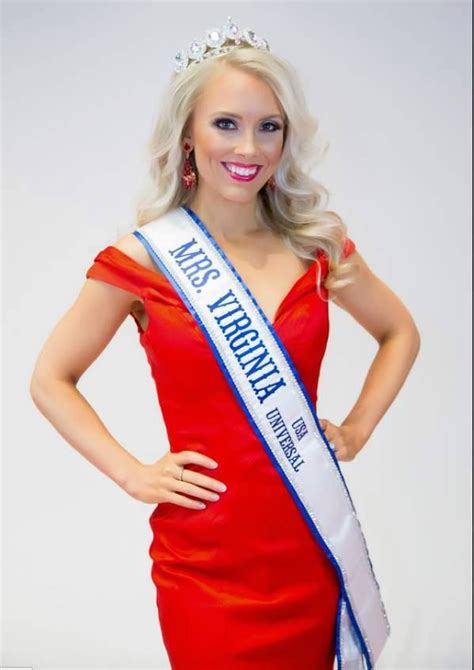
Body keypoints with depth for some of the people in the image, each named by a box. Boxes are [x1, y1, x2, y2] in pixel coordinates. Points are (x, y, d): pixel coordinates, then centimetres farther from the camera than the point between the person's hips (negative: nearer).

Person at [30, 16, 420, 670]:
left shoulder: (317, 243, 0)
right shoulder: (143, 258, -7)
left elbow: (400, 332, 16)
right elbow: (50, 380, 2)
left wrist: (356, 429, 5)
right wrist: (132, 474, -6)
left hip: (309, 543, 3)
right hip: (205, 559, -3)